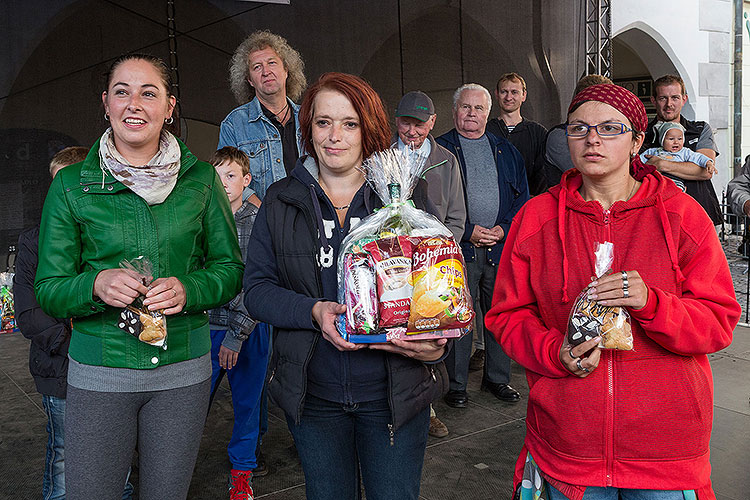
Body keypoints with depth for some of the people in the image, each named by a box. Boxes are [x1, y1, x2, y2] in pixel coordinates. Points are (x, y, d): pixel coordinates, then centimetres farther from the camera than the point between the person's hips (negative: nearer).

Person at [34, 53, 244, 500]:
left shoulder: (200, 178, 0)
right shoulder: (71, 186, -1)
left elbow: (231, 270, 4)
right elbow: (49, 291, 1)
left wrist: (188, 288, -17)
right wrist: (96, 285, -20)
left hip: (182, 372, 1)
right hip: (98, 374, -1)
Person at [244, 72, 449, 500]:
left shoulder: (407, 194, -2)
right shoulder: (281, 201, 2)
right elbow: (256, 289, 0)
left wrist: (436, 345, -19)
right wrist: (314, 312, -19)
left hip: (394, 393, -1)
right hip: (313, 394, 2)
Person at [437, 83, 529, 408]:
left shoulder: (506, 151, 15)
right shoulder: (439, 150, 4)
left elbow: (523, 196, 11)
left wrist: (503, 229, -6)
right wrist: (468, 232, -12)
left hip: (502, 247, 4)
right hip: (458, 248, -3)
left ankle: (497, 378, 25)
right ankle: (457, 384, 13)